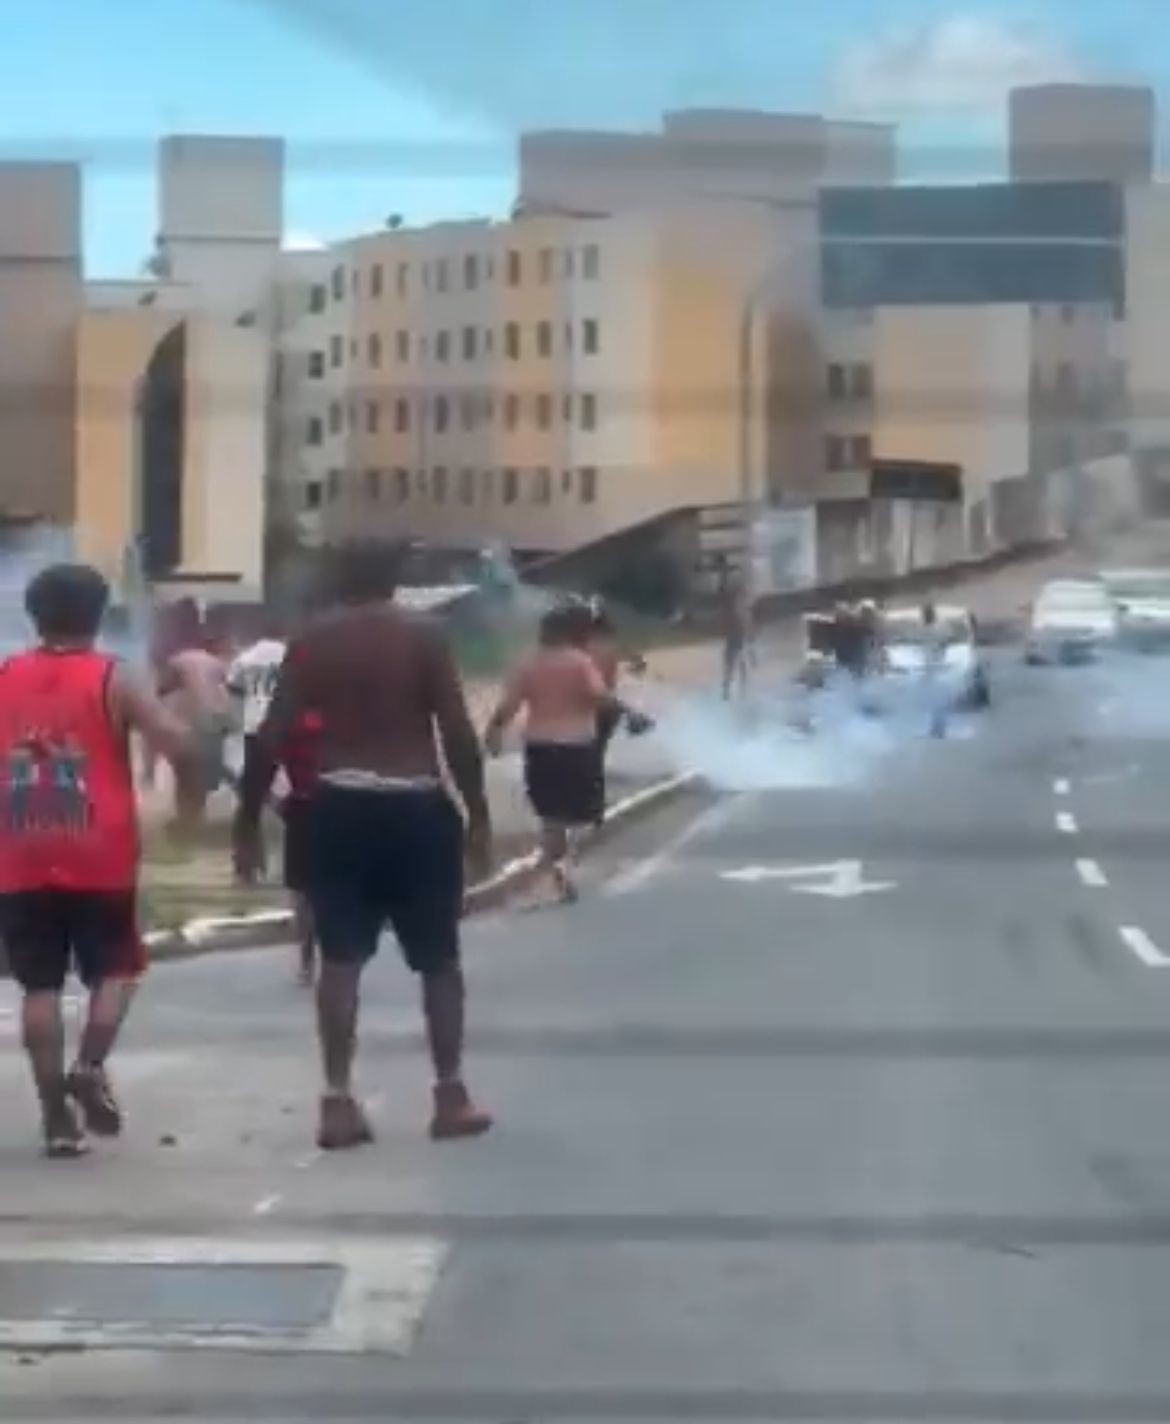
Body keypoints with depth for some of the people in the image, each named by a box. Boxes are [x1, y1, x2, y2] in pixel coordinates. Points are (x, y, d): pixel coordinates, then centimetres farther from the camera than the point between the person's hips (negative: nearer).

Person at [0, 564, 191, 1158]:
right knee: (115, 969, 13)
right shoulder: (113, 679, -5)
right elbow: (179, 745, -12)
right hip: (98, 860, -2)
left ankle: (56, 1114, 3)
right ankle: (89, 1068, -8)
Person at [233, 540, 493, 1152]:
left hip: (340, 806, 1)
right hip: (416, 807, -1)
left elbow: (272, 736, -2)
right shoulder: (422, 637, 0)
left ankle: (338, 1102, 1)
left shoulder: (312, 641, 3)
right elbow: (458, 733, -5)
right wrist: (477, 814, 3)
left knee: (341, 957, 5)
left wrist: (248, 820, 4)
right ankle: (450, 1096, 14)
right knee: (438, 958, 11)